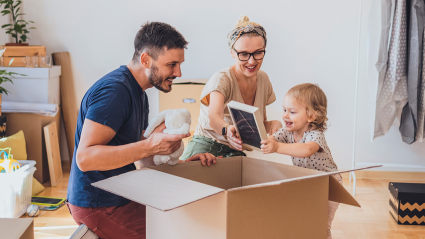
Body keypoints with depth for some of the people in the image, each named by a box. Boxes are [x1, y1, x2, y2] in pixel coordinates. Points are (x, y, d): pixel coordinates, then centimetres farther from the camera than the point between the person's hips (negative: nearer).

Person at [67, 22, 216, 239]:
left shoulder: (138, 94, 12)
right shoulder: (114, 91, -20)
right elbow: (85, 158, -28)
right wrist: (150, 146, -36)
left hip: (120, 196, 10)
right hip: (98, 206, -10)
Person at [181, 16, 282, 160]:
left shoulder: (263, 79, 3)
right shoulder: (221, 80, -17)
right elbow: (214, 117, -37)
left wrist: (272, 124, -9)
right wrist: (227, 130, -60)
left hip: (238, 151, 6)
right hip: (207, 147, -6)